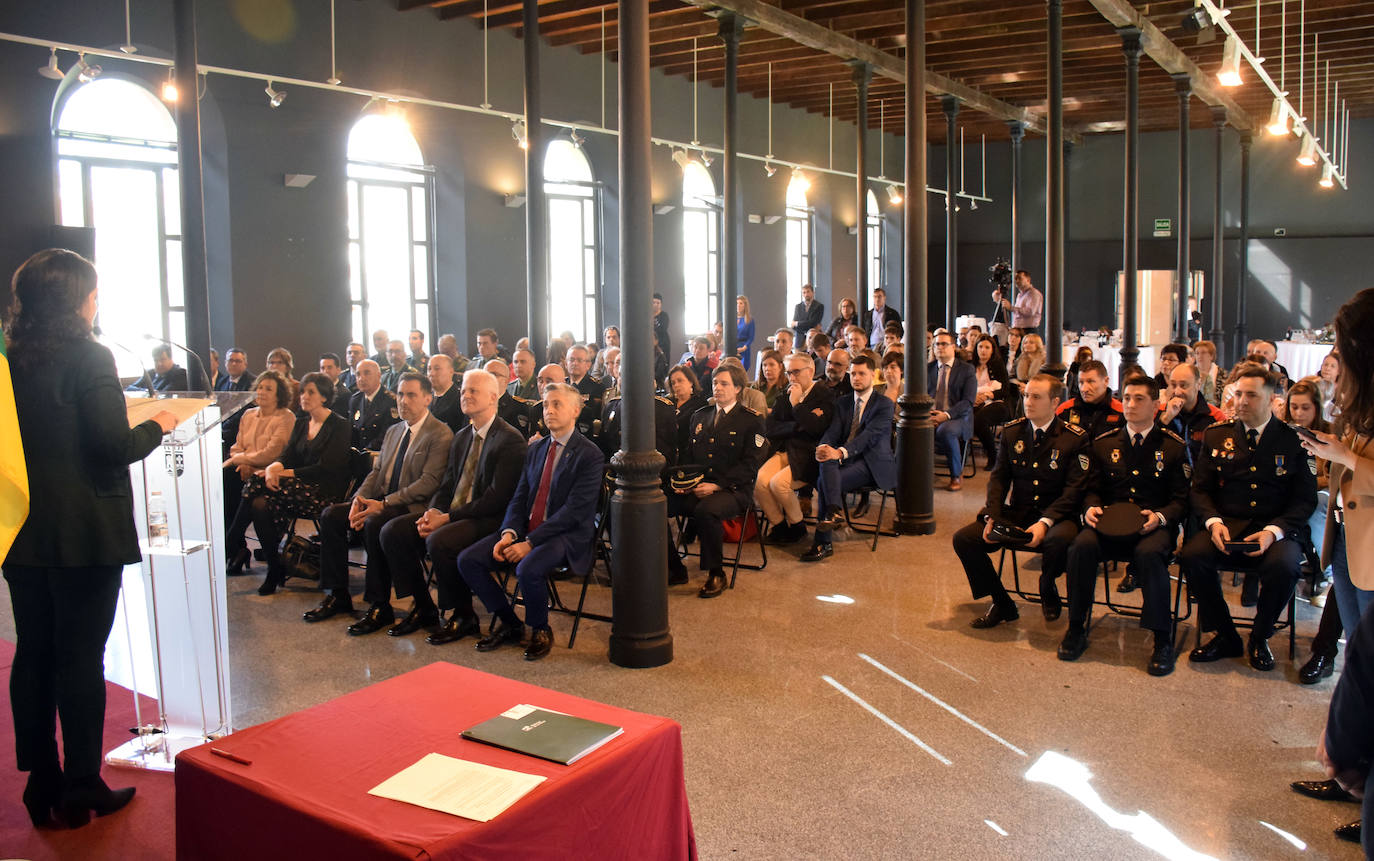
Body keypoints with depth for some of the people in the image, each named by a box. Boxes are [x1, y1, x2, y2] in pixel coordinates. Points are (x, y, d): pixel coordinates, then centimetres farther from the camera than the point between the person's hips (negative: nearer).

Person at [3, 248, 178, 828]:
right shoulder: (88, 357, -13)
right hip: (85, 535, -6)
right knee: (81, 657, 2)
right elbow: (114, 445, -18)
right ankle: (81, 790, 11)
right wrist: (156, 426, 0)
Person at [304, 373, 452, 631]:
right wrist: (359, 499, -5)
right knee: (330, 514, -7)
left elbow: (429, 482, -18)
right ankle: (337, 596, 0)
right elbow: (376, 471, 17)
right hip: (381, 501, 8)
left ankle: (380, 607, -21)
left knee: (374, 524, -33)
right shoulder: (393, 431, 19)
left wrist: (384, 504, -24)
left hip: (413, 507, -8)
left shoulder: (440, 434, -9)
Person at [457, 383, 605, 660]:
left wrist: (530, 542, -20)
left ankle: (540, 630, -4)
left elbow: (575, 510, -16)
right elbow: (519, 497, 12)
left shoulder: (589, 454, -8)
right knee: (468, 560, -9)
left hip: (568, 536, -7)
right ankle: (509, 623, 8)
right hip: (526, 531, 7)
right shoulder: (535, 449, 16)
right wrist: (509, 533, -9)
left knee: (528, 569, -35)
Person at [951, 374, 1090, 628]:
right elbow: (999, 477, 6)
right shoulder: (1012, 431, 6)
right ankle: (1002, 604, 1)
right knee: (963, 539, -16)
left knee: (1059, 540, -39)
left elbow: (1074, 490, -11)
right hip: (1015, 513, 4)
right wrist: (992, 517, -11)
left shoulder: (1075, 438, -6)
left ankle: (1047, 589, -1)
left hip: (1056, 515, -4)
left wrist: (1045, 523, -25)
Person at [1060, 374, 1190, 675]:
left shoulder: (1173, 446, 7)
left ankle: (1162, 640, -24)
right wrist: (1091, 507, -7)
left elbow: (1181, 499, 4)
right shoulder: (1104, 444, 14)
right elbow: (1093, 489, 17)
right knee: (1082, 546, -30)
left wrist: (1160, 516, -17)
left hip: (1155, 525, -2)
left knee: (1149, 553, -37)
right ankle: (1076, 630, -16)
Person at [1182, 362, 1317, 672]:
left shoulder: (1294, 442, 3)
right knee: (1192, 555, -27)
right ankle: (1226, 637, -7)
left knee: (1283, 566, -34)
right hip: (1227, 525, 2)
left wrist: (1273, 531, -16)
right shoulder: (1217, 435, 9)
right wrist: (1213, 522, -12)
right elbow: (1200, 489, 9)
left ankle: (1260, 638, -4)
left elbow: (1305, 500, 0)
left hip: (1278, 528, -2)